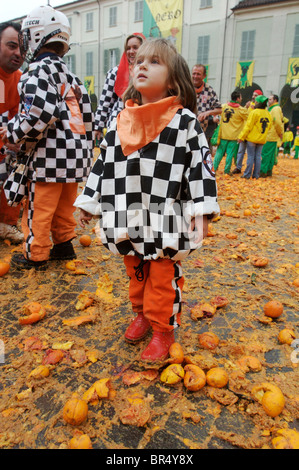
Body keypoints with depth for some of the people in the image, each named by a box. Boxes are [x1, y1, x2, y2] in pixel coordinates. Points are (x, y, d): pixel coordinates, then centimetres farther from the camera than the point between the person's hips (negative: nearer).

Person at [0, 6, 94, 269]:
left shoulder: (38, 71, -9)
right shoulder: (70, 76, 17)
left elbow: (38, 115, -22)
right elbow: (87, 114, 17)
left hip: (51, 155, -8)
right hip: (77, 153, 9)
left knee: (39, 207, 3)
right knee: (64, 205, 19)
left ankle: (35, 256, 14)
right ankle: (64, 245, 30)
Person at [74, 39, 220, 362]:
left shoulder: (184, 121, -6)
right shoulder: (121, 122, 6)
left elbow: (200, 165, -8)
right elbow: (105, 163, 11)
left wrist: (200, 211, -14)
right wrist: (89, 203, 14)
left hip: (166, 220, -4)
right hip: (128, 218, 5)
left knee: (164, 278, 6)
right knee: (136, 273, 19)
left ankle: (163, 330, 26)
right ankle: (142, 314, 42)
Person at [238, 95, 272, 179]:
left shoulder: (254, 112, -12)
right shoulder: (268, 114, 9)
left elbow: (248, 126, -13)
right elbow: (269, 127, 16)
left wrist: (241, 137, -9)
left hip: (252, 138, -5)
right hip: (262, 140, 6)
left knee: (250, 156, -2)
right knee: (258, 156, 9)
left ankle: (247, 175, 1)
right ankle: (256, 175, 10)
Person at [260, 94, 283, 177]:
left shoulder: (276, 109, -12)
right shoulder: (270, 109, 19)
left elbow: (277, 122, -20)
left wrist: (280, 133, -12)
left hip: (270, 136, -10)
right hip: (271, 136, 10)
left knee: (265, 154, -10)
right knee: (271, 154, 12)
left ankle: (263, 172, -9)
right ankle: (269, 170, 18)